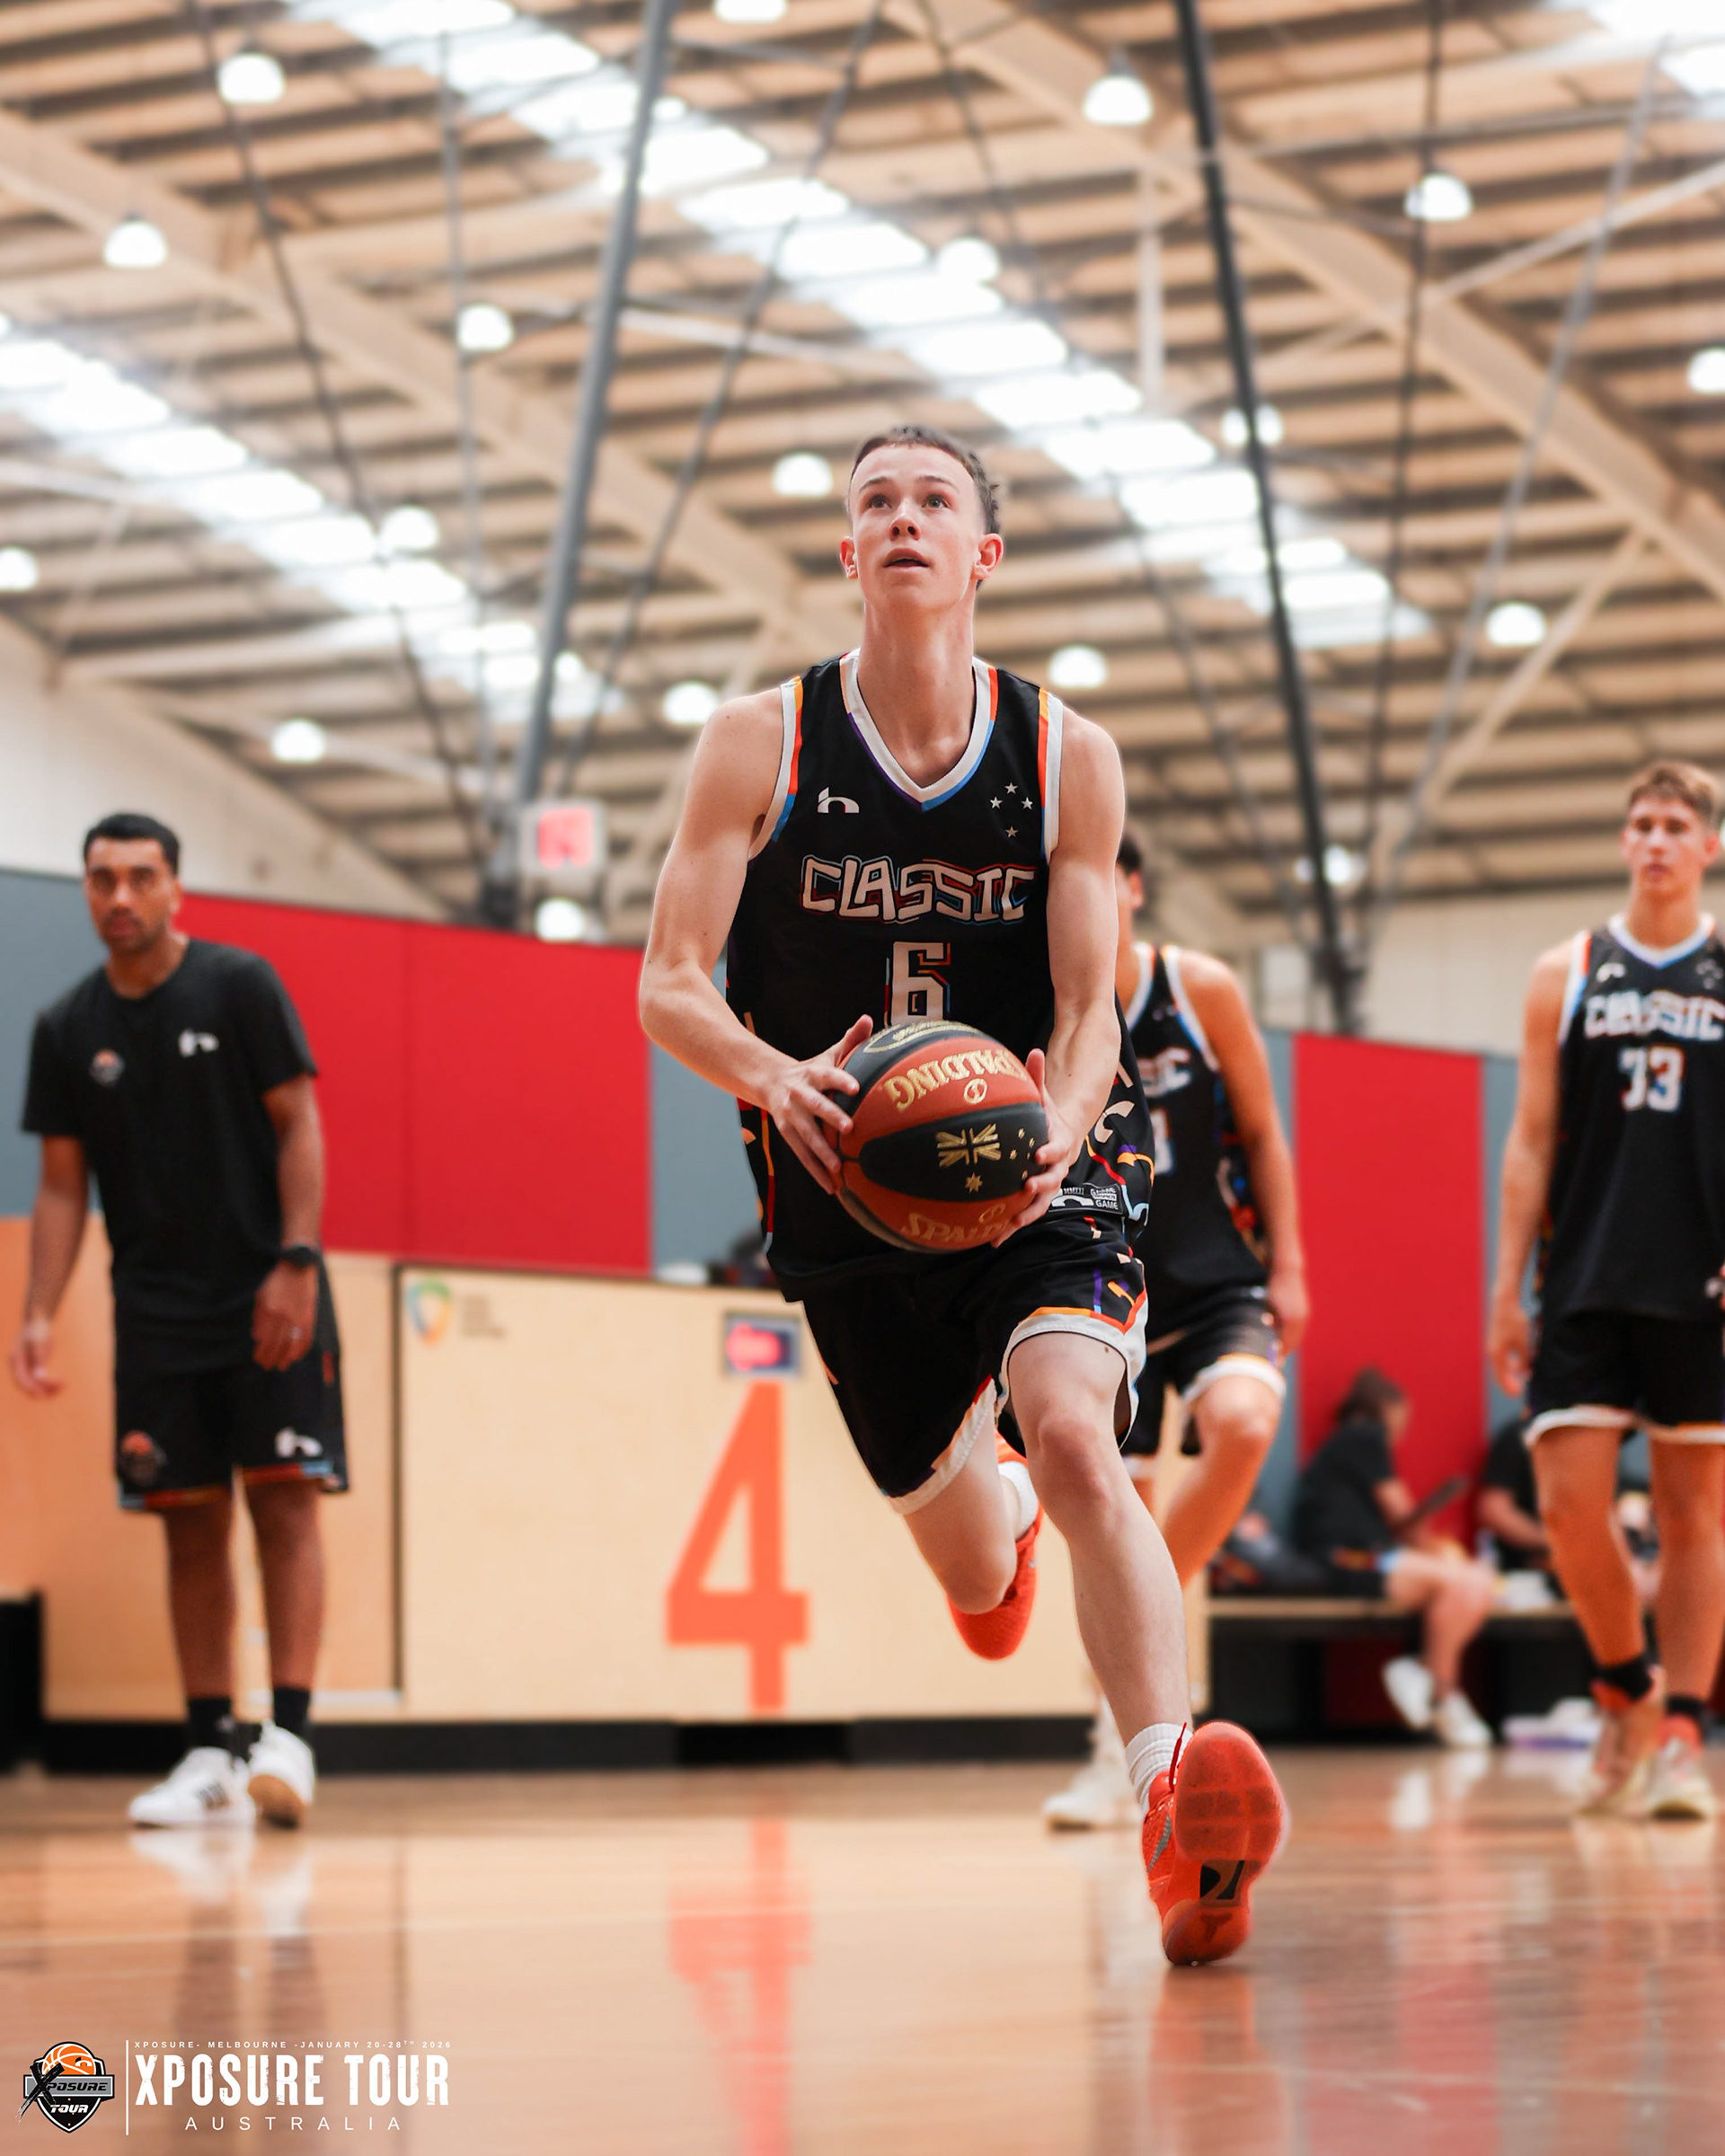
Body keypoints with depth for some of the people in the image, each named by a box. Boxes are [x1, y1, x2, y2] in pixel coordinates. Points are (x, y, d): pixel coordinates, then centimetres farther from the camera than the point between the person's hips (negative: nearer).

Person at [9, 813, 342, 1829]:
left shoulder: (240, 985, -4)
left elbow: (298, 1125, -6)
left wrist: (295, 1264, -16)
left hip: (268, 1299, -3)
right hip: (156, 1314, 4)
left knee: (285, 1500, -10)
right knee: (192, 1525, 3)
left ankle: (289, 1736, -13)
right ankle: (211, 1757, 5)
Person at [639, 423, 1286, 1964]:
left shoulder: (1069, 758, -5)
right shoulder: (761, 745, -6)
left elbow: (1088, 1012, -5)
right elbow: (668, 988, -10)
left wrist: (1056, 1133, -29)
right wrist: (777, 1079, -32)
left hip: (1040, 1169, -2)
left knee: (1072, 1437, -30)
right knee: (968, 1563, 16)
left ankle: (1178, 1797, -42)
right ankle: (997, 1511, 56)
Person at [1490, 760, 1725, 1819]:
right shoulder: (1566, 975, 9)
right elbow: (1532, 1144, 9)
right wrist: (1507, 1289, 3)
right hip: (1586, 1284, 1)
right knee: (1570, 1501, -7)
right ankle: (1628, 1686, 16)